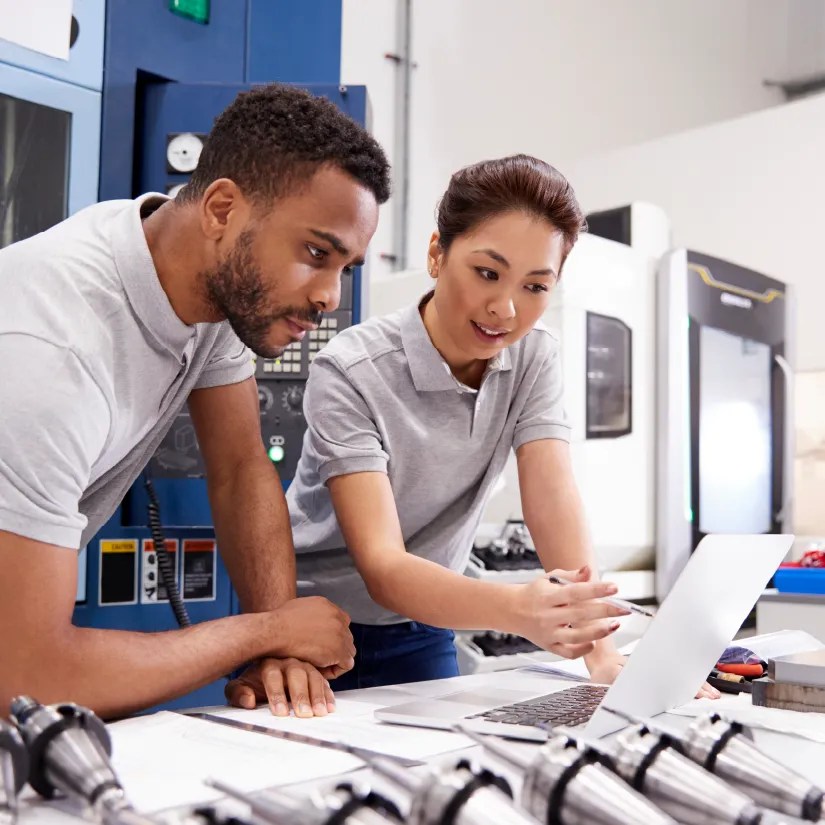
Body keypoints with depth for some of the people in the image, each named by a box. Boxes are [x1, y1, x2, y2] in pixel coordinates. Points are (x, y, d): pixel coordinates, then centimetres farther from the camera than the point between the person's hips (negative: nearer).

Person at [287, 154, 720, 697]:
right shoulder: (351, 373, -25)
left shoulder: (534, 358, -8)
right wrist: (517, 610, -49)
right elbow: (382, 566, -32)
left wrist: (604, 654, -33)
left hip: (421, 638, 4)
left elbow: (554, 503, -19)